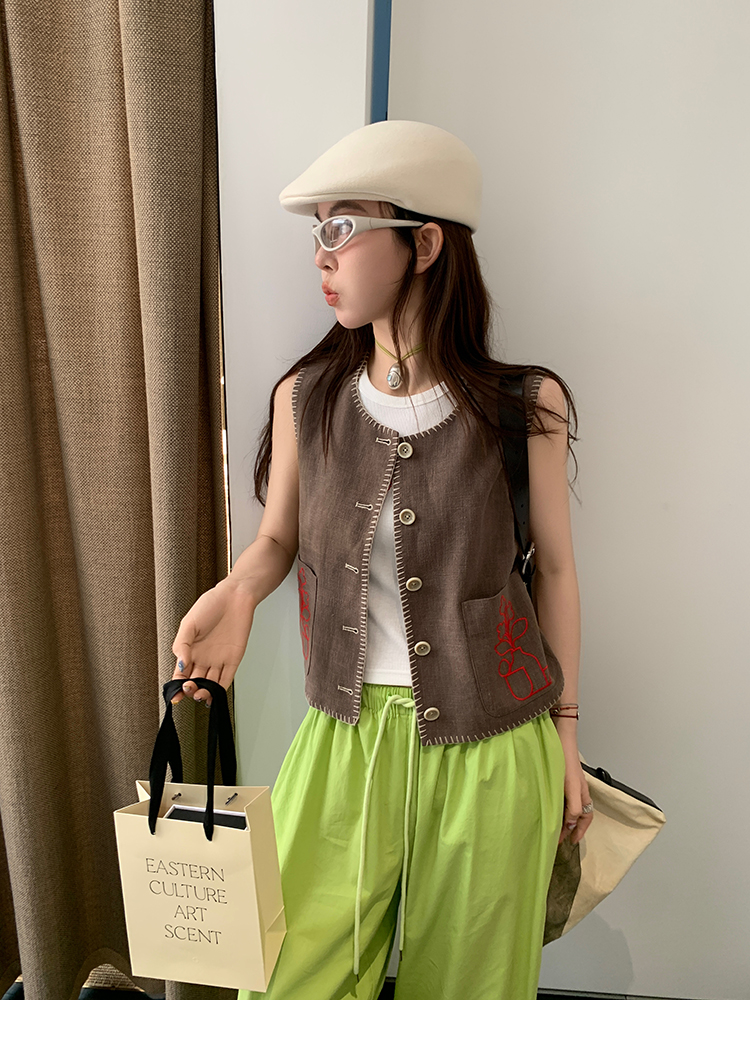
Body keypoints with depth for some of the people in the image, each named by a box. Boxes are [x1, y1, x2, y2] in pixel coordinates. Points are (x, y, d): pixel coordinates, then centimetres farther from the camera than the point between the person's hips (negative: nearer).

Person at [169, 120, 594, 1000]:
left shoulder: (526, 405, -8)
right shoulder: (305, 396, -3)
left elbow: (554, 569, 1)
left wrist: (565, 735, 6)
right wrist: (237, 592, -15)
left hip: (490, 744, -1)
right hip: (345, 737, 2)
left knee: (466, 981, 19)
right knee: (293, 977, 12)